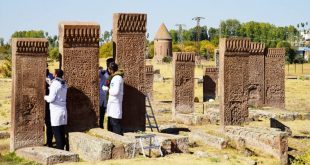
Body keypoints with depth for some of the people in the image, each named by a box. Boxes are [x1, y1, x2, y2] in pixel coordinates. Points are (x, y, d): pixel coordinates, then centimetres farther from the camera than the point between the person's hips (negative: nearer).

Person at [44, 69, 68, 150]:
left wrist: (46, 97, 4)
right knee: (62, 131, 11)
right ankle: (62, 147, 15)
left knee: (56, 131, -4)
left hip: (56, 110, -8)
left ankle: (59, 148, -6)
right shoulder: (64, 84, 10)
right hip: (63, 109, 8)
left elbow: (51, 98, -17)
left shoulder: (55, 84, -13)